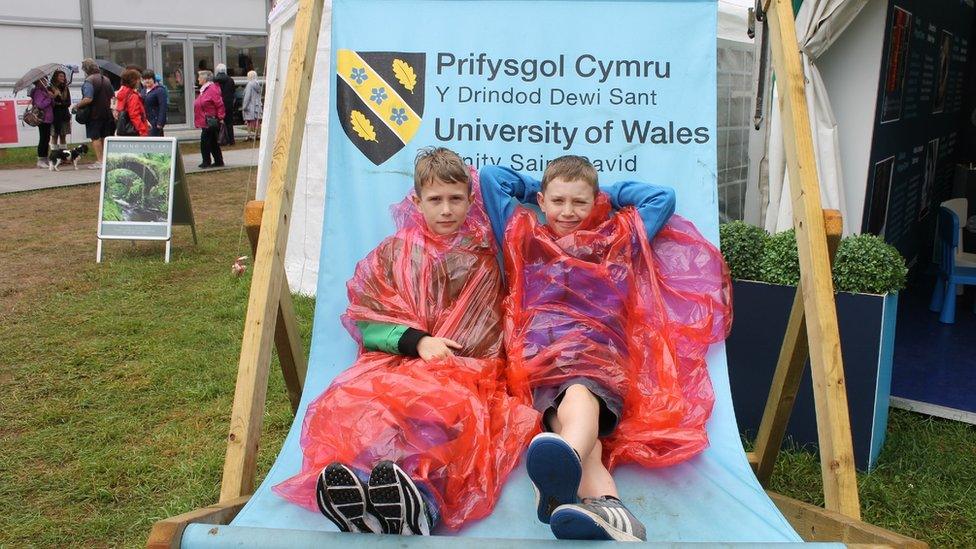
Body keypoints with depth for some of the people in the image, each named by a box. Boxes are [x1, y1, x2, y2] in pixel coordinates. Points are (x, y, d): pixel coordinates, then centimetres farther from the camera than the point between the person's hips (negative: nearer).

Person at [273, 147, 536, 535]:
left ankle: (421, 501, -63)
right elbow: (365, 319, 9)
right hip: (396, 361, 1)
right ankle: (356, 496, -59)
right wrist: (417, 341, -8)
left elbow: (500, 326, 17)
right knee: (351, 401, -33)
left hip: (468, 371, -1)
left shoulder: (487, 257, 16)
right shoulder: (393, 254, 16)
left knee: (454, 407, -38)